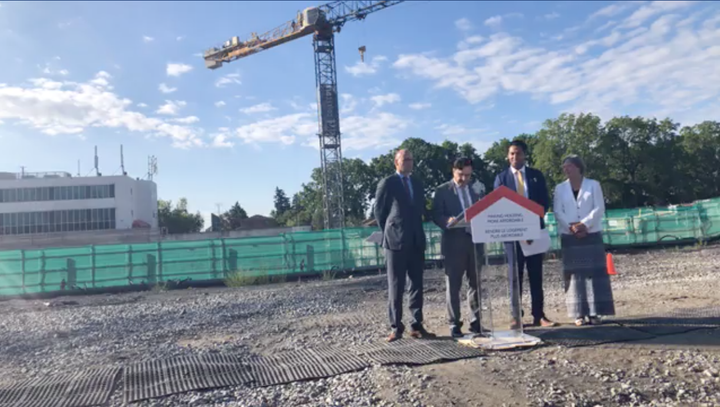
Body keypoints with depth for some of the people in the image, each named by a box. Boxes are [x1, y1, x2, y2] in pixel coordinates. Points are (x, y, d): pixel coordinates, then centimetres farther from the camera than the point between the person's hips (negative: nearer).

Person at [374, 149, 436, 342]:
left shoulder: (417, 183, 15)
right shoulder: (387, 183, -2)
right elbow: (379, 211, 1)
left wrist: (417, 230, 10)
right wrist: (389, 233, 3)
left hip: (416, 241, 5)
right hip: (396, 240, -5)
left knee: (417, 284, 6)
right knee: (395, 286, 0)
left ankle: (417, 326, 13)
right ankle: (396, 326, 7)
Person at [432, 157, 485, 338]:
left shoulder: (476, 189, 15)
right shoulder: (442, 191, 0)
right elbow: (436, 215, -6)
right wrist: (448, 221, -26)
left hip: (475, 241, 5)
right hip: (454, 243, -4)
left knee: (476, 284, 10)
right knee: (453, 286, 0)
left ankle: (477, 321, 19)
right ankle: (454, 324, 7)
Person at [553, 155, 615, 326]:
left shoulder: (593, 185, 5)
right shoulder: (560, 188, 9)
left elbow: (599, 208, -3)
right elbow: (557, 211, 0)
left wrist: (584, 224, -16)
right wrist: (571, 226, -15)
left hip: (592, 235, -1)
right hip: (569, 237, 1)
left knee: (594, 271, -2)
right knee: (575, 273, -1)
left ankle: (594, 312, 3)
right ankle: (579, 314, 3)